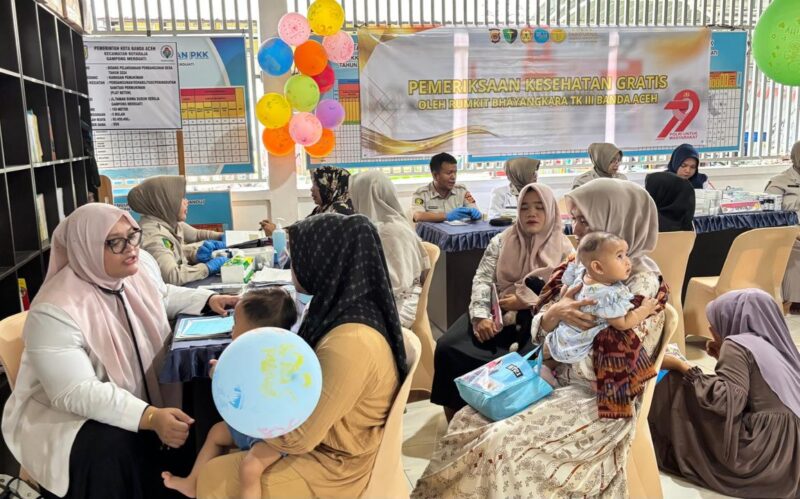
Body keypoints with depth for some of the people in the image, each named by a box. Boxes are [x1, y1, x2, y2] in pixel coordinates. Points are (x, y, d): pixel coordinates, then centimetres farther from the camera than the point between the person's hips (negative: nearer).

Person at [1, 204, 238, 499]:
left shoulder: (132, 277, -3)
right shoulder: (55, 311, -27)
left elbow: (163, 300, 21)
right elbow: (76, 393, -33)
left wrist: (208, 300, 4)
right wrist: (150, 417, -43)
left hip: (141, 398, 7)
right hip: (65, 415, -7)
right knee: (114, 448, -35)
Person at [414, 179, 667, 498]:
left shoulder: (642, 282, -15)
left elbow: (618, 363, -19)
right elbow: (539, 334, 4)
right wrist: (554, 313, -19)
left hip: (599, 399, -7)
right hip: (555, 379, 7)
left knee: (503, 445, -23)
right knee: (469, 421, -8)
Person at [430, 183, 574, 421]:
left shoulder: (563, 249, 6)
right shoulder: (501, 241, 12)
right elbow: (482, 279, 2)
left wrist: (525, 301, -12)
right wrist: (481, 316, -16)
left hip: (533, 320, -2)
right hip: (494, 313, 2)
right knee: (448, 348, -22)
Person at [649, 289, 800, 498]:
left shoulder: (737, 344, -6)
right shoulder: (771, 344, 17)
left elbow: (727, 400, -20)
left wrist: (682, 367, -9)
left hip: (762, 460, -9)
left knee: (679, 384, -1)